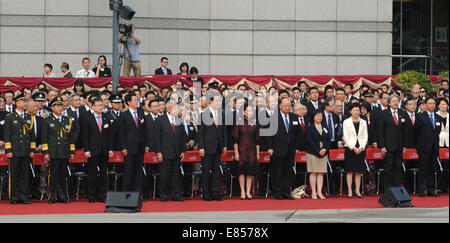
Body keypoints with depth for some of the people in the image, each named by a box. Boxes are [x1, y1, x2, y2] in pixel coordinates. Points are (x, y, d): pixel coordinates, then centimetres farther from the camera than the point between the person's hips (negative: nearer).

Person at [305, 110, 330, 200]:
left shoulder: (325, 128, 14)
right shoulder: (310, 128, 0)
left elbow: (328, 140, 9)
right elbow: (310, 141, -9)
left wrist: (325, 149, -9)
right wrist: (318, 151, -16)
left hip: (323, 153, 4)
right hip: (312, 153, -4)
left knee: (321, 173, 2)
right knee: (313, 173, -3)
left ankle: (319, 192, 3)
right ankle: (314, 192, -1)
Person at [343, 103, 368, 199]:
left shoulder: (363, 122, 10)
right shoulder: (346, 122, 3)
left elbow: (365, 136, 7)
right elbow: (346, 137, -3)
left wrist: (361, 147, -7)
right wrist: (353, 148, -11)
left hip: (361, 149, 2)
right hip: (350, 148, -2)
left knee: (358, 171, 3)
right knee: (350, 171, -2)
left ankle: (357, 190, 7)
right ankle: (350, 191, 0)